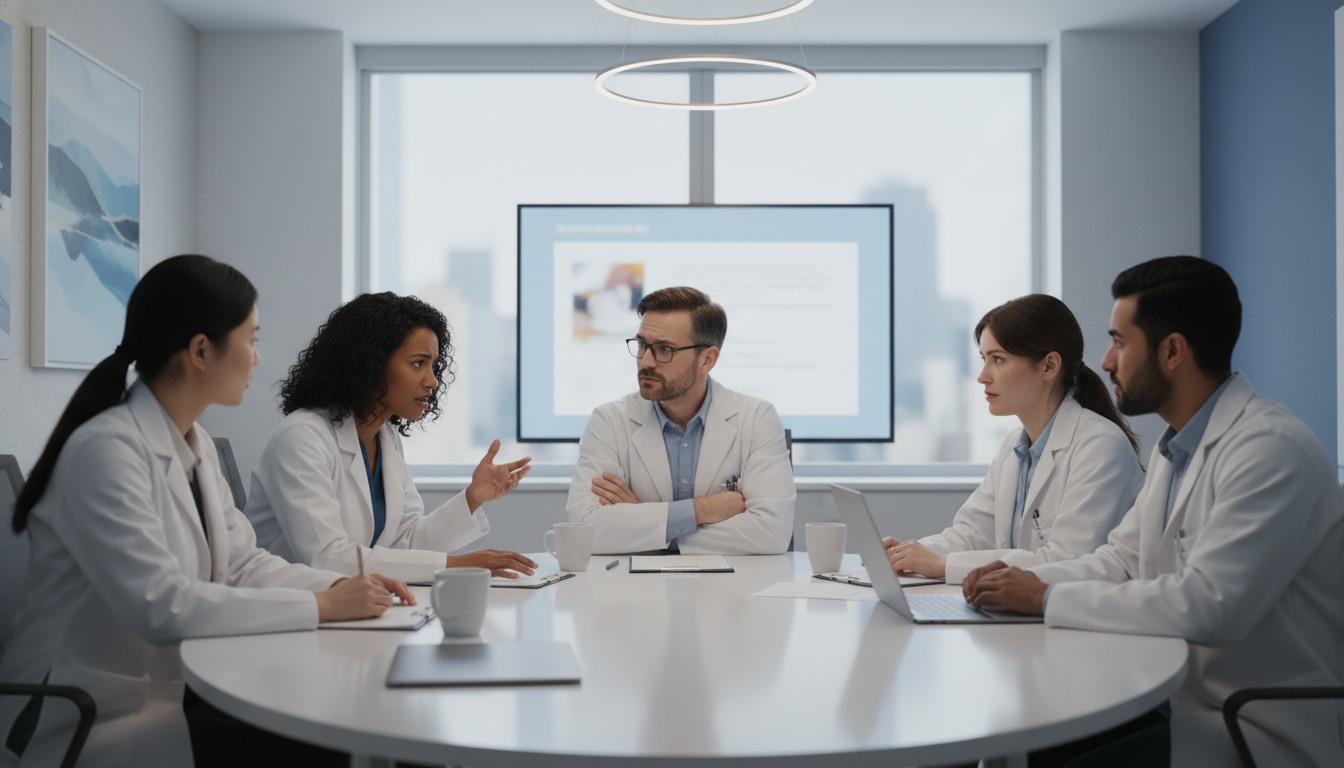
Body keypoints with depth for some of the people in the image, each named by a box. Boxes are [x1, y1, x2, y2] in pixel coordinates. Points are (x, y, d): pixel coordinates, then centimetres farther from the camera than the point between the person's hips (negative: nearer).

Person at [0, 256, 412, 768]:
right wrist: (320, 606, -23)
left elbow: (242, 563, 11)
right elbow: (159, 605, -28)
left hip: (174, 696, 9)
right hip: (90, 726, -8)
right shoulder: (106, 450, -20)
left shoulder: (197, 446, 9)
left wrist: (341, 587, -6)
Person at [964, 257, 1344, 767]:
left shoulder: (1271, 449, -21)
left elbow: (1207, 606, -29)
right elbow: (1120, 559, 17)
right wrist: (1025, 581, -2)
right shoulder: (1174, 448, 12)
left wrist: (1047, 598, -21)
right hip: (1185, 700, 8)